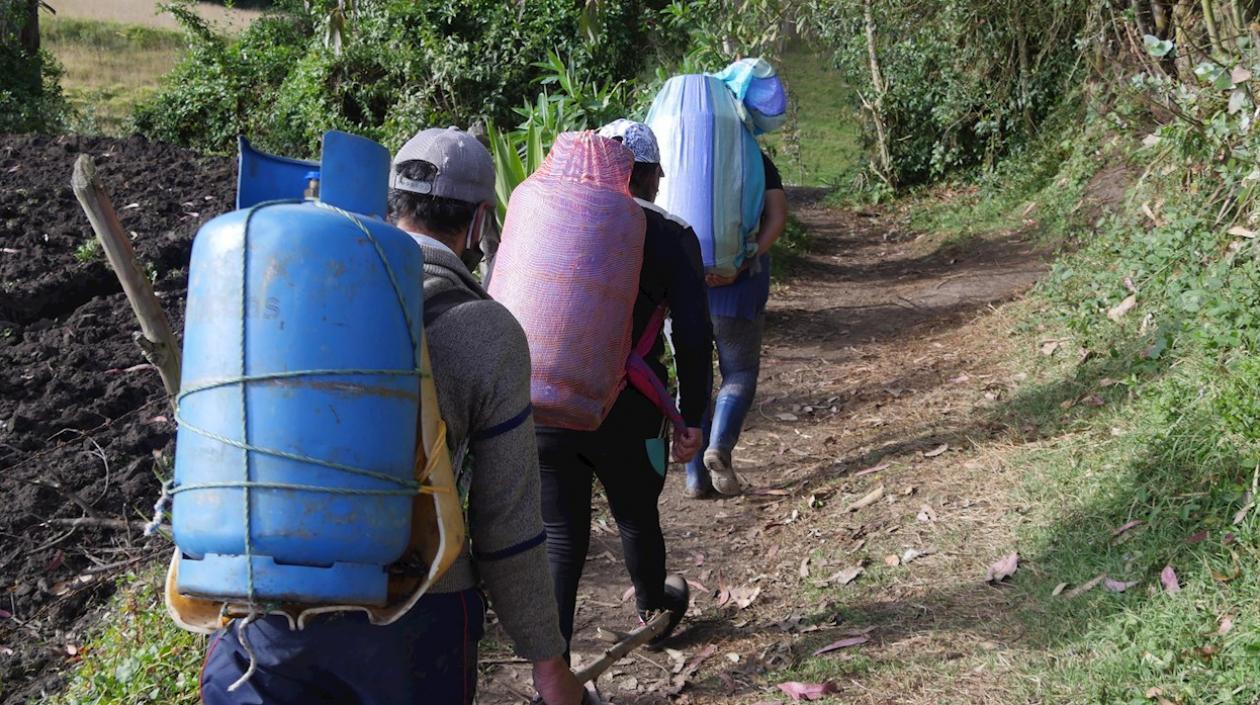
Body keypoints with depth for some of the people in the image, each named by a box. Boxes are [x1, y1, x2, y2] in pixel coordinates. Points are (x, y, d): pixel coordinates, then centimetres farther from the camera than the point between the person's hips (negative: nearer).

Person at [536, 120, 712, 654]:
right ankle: (652, 610, 49)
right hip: (625, 415, -1)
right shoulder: (672, 238, -3)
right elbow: (694, 339, -7)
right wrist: (691, 418, 3)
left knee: (560, 540, 8)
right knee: (637, 519, 22)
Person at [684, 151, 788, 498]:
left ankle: (696, 478, 9)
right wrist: (742, 264, -15)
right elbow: (778, 216, -9)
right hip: (738, 286, -2)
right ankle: (720, 446, -13)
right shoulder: (755, 160, 4)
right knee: (740, 372, 12)